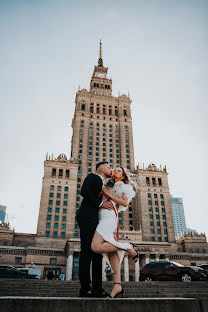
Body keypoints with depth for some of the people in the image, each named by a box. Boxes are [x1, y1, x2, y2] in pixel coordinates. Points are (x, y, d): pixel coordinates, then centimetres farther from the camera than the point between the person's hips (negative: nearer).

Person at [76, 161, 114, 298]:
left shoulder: (104, 186, 29)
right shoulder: (92, 177, 6)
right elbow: (84, 191, -12)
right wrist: (100, 203, -13)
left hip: (96, 221, 9)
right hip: (87, 217, -9)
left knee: (97, 253, 4)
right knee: (87, 251, -10)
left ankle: (97, 288, 6)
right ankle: (85, 288, -8)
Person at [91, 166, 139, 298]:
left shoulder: (124, 186, 10)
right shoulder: (110, 186, 31)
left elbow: (125, 202, -5)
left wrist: (109, 194, -5)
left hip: (109, 216, -7)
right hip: (102, 217, 7)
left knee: (96, 246, -24)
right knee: (111, 251, -4)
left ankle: (128, 247, -10)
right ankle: (118, 284, -7)